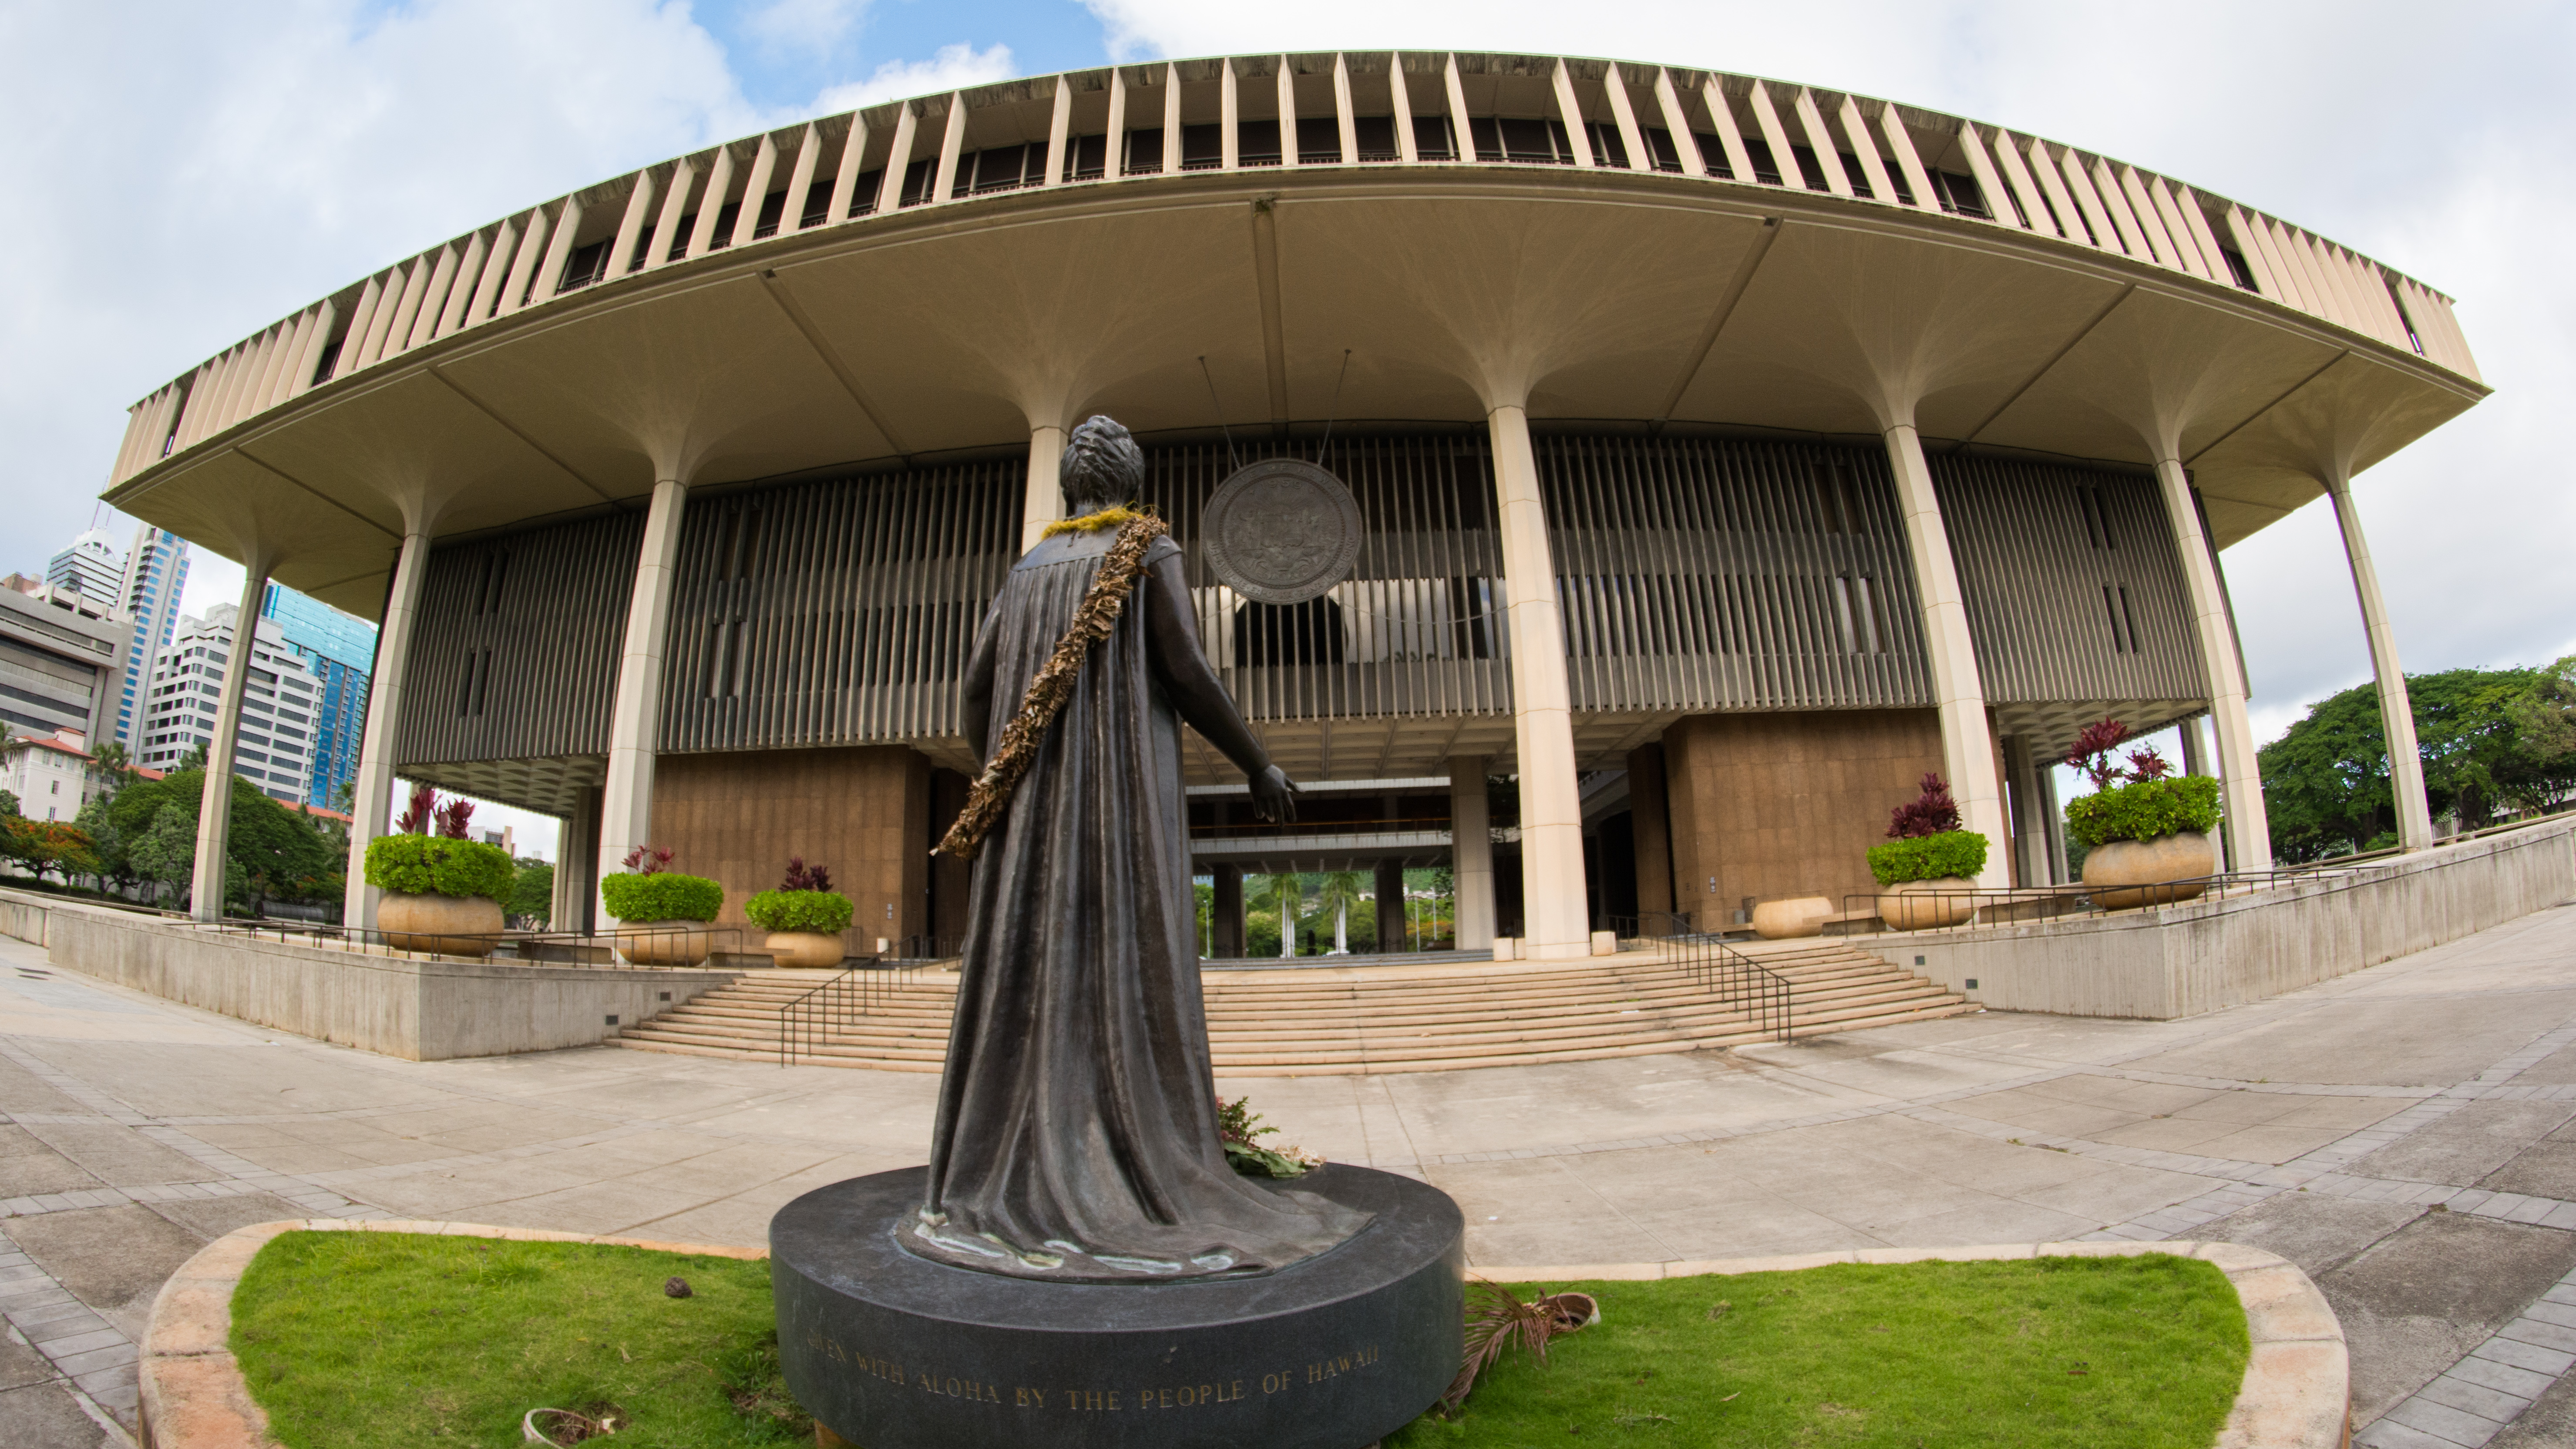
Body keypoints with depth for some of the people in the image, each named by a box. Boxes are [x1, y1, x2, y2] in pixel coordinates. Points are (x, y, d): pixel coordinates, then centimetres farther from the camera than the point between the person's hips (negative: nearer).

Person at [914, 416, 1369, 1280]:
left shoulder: (1030, 568, 18)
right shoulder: (1151, 552, 2)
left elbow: (979, 687, 13)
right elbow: (1187, 673, -10)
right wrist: (1259, 765, -1)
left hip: (1041, 789, 6)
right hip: (1124, 780, -5)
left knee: (1037, 968, 4)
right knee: (1127, 969, -8)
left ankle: (1009, 1182, 5)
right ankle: (1135, 1188, -9)